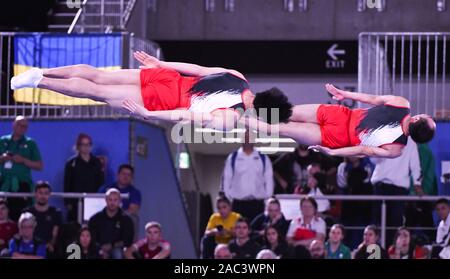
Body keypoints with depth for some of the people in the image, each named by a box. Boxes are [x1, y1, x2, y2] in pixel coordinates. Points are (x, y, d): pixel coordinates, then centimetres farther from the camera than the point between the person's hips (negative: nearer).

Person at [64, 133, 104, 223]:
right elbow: (67, 184, 2)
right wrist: (68, 203, -5)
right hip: (76, 201, -2)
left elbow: (101, 182, 11)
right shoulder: (72, 164, 3)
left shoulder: (97, 162, 11)